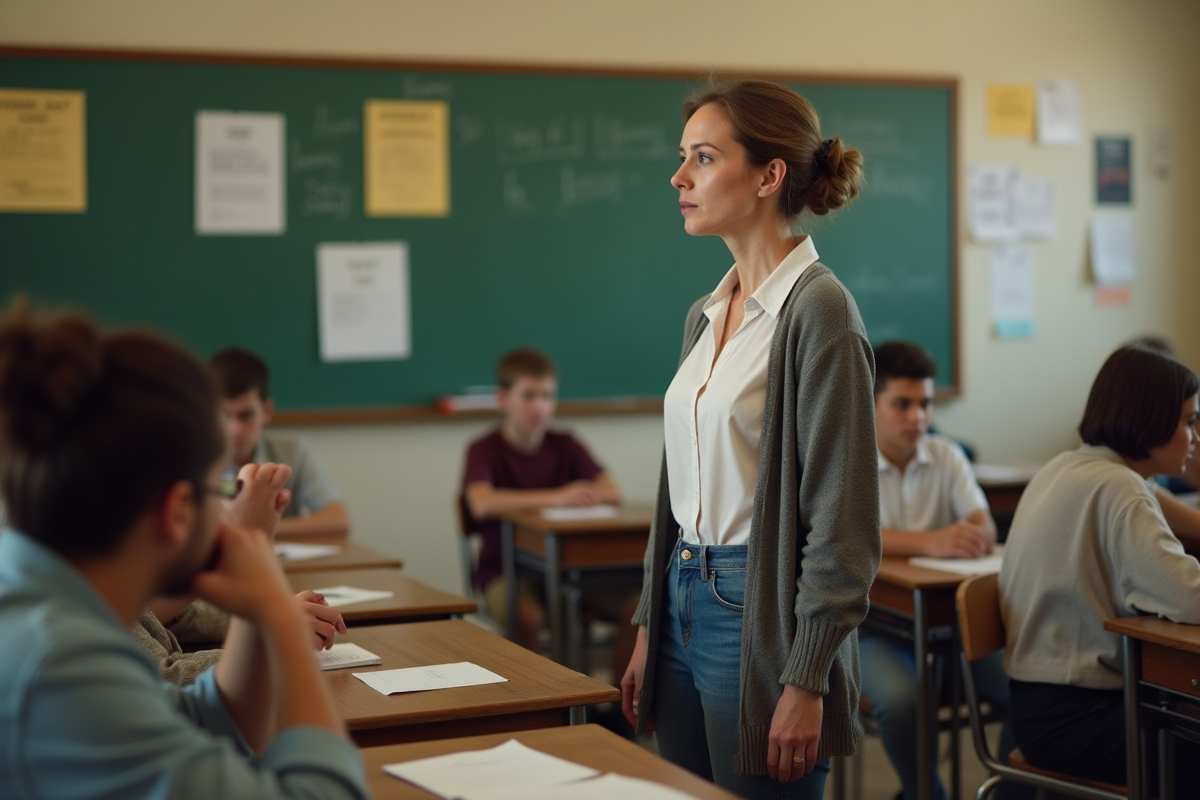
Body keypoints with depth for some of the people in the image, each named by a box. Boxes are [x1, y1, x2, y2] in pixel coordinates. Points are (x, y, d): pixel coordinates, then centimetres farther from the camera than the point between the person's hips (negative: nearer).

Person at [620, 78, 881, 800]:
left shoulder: (818, 309, -14)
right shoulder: (708, 314, 11)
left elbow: (843, 522, -17)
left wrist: (807, 683, -18)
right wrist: (648, 633, 15)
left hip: (764, 617, -8)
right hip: (687, 602, 8)